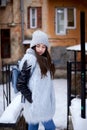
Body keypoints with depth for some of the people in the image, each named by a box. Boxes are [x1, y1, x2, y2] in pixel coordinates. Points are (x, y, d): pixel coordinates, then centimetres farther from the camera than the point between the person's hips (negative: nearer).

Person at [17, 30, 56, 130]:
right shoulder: (30, 59, -14)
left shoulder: (44, 60, 11)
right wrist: (32, 99, -16)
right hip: (36, 104, -7)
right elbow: (20, 84, -15)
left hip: (44, 103, 8)